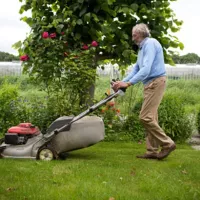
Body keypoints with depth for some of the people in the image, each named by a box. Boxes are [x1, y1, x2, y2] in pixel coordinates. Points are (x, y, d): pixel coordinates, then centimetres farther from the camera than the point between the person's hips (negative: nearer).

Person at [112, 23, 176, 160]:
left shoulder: (150, 43, -11)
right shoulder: (143, 47, 21)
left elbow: (146, 69, -22)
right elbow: (136, 69, 20)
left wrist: (128, 83, -23)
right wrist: (122, 82, 8)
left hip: (155, 82, -10)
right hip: (150, 83, 10)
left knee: (145, 117, -13)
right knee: (150, 117, 7)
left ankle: (167, 144, -4)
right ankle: (152, 151, 10)